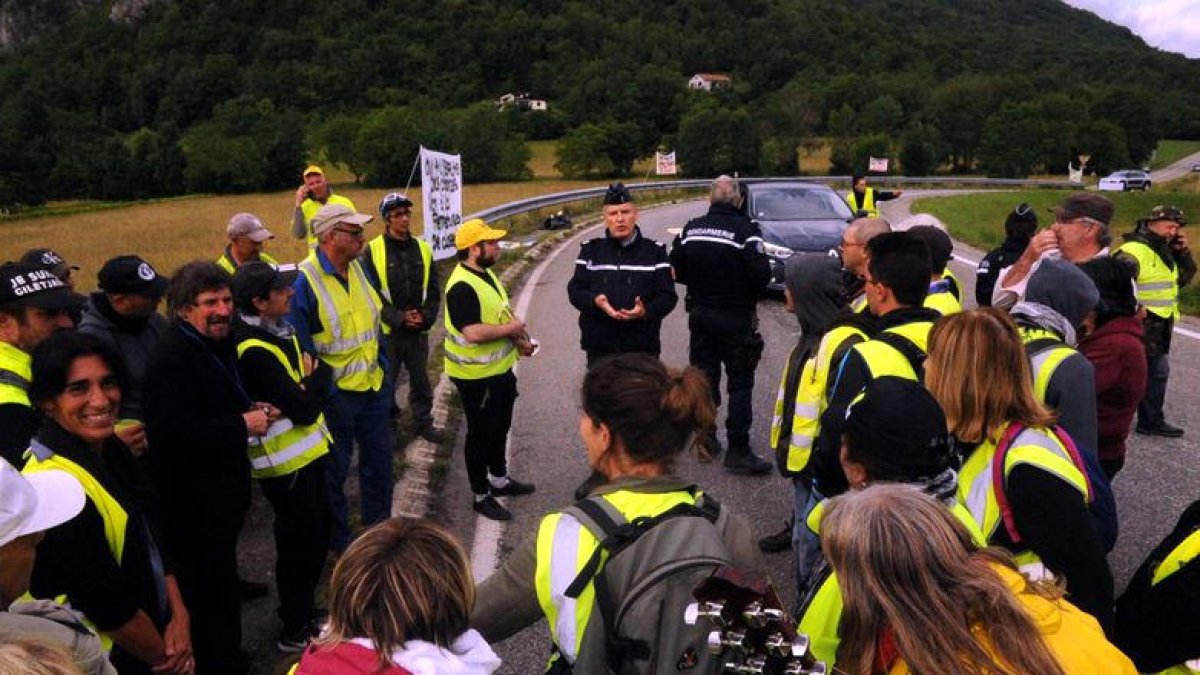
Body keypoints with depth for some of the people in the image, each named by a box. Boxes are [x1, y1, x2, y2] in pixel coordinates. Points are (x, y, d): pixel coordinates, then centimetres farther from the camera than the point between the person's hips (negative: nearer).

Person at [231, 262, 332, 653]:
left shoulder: (278, 330, 3)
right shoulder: (255, 352, -26)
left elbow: (313, 365, 12)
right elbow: (304, 408, -25)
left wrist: (312, 375, -10)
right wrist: (318, 376, -7)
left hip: (306, 452, 9)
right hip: (286, 462, -9)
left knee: (315, 537, 21)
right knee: (300, 545, 5)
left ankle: (305, 611, 39)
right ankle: (295, 632, 23)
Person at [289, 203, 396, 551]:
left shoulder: (359, 268, 4)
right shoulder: (305, 281, -19)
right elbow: (300, 345, -16)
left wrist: (383, 367, 13)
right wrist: (322, 387, -14)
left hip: (374, 386, 7)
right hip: (336, 392, -7)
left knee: (379, 457, 18)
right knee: (334, 469, 10)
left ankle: (379, 524, 37)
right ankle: (337, 536, 28)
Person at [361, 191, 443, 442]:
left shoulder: (423, 248, 4)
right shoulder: (373, 250, -8)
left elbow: (433, 289, 7)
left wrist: (425, 316, -9)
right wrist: (399, 318, -17)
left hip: (419, 329, 4)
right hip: (387, 330, -4)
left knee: (421, 380, 16)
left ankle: (423, 422, 33)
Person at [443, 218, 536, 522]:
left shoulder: (486, 274, 7)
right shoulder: (462, 286, -25)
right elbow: (473, 332, -34)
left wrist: (519, 340, 1)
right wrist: (511, 329, -20)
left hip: (500, 370, 10)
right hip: (477, 376, -10)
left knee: (499, 427, 23)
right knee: (480, 434, 5)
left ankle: (499, 479, 42)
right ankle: (481, 496, 20)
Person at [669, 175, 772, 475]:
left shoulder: (691, 228, 1)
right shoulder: (745, 229, -15)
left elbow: (676, 270, 4)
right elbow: (761, 273, -20)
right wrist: (750, 294, 0)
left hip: (700, 314, 5)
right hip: (736, 317, -5)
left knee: (704, 377, 15)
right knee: (740, 383, 1)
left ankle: (706, 439, 25)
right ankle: (738, 451, 2)